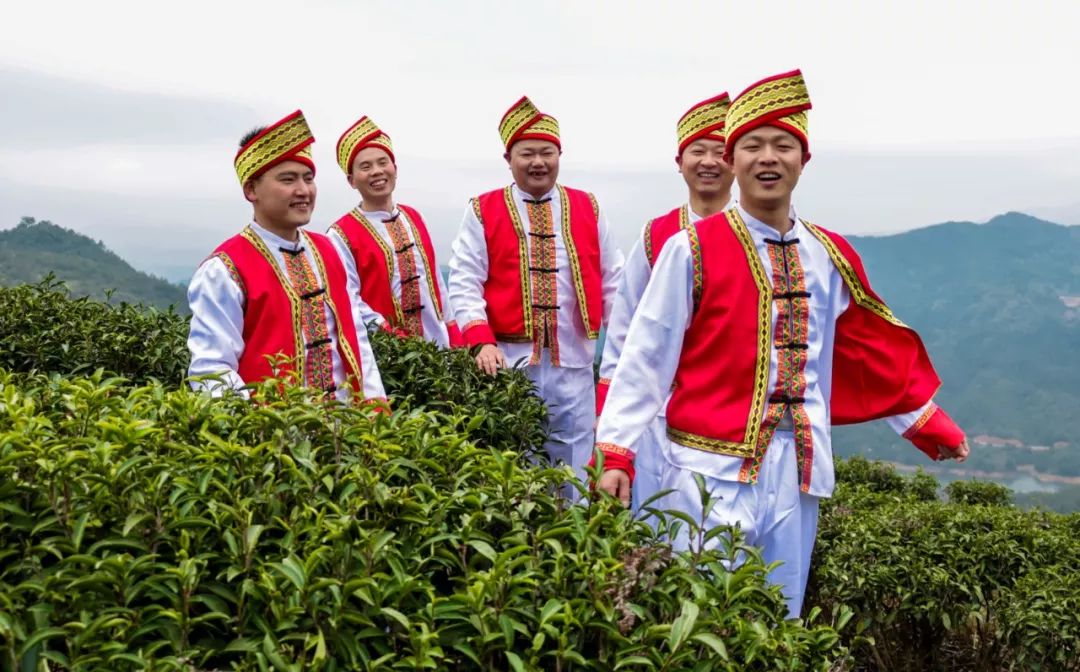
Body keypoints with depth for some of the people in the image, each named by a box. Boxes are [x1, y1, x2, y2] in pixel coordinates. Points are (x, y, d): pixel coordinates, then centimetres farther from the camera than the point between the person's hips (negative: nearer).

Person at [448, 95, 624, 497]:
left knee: (574, 473, 8)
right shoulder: (483, 212, 2)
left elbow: (612, 281, 11)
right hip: (509, 360, -2)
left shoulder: (587, 208, 9)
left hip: (574, 362, 2)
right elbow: (464, 283, -5)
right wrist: (482, 342, -18)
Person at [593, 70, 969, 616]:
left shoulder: (830, 259, 8)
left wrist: (935, 430, 24)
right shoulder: (693, 250, -5)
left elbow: (881, 357, 19)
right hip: (711, 468, -4)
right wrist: (615, 454, -11)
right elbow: (645, 357, -6)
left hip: (797, 471, 5)